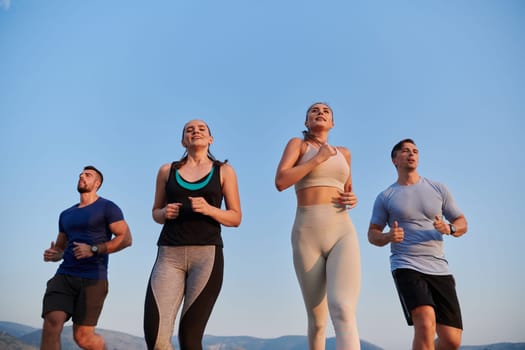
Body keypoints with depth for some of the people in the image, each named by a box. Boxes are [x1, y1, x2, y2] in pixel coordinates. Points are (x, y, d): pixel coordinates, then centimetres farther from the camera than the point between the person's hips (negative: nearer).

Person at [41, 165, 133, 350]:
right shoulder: (66, 215, 20)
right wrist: (52, 254, 2)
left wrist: (93, 249, -17)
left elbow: (126, 238, -7)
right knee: (51, 322, -18)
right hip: (64, 276, 5)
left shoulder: (107, 208, 1)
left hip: (93, 278, -5)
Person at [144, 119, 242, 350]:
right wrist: (165, 213, -1)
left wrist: (209, 209, -11)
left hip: (207, 255, -1)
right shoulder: (167, 170, 16)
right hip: (169, 255, 2)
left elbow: (236, 218, 8)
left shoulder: (224, 171, 11)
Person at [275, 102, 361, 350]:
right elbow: (280, 182, -7)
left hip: (343, 234, 1)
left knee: (343, 312, -22)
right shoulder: (297, 144, 10)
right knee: (317, 321, 8)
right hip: (306, 236, -1)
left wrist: (353, 199, 9)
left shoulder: (343, 152, 21)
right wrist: (318, 158, -4)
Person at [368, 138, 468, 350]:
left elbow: (462, 224, 14)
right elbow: (372, 235, 10)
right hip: (406, 267, -3)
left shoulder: (438, 189, 12)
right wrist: (389, 237, -14)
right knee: (426, 325, -27)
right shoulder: (385, 197, 7)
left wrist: (448, 228, -10)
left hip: (439, 268, 3)